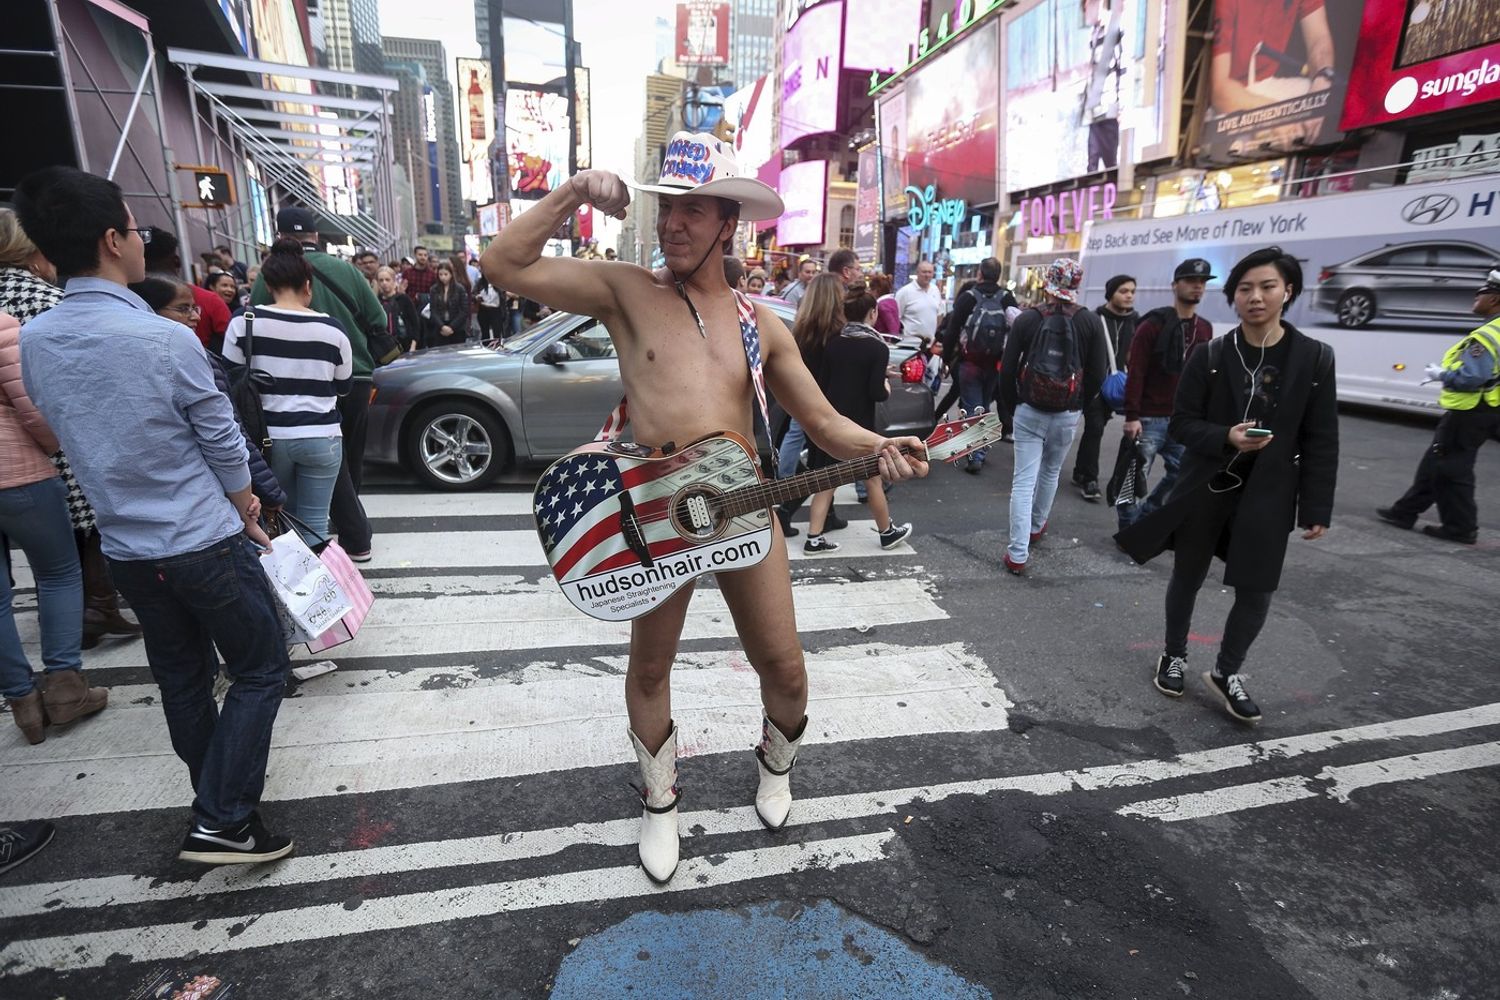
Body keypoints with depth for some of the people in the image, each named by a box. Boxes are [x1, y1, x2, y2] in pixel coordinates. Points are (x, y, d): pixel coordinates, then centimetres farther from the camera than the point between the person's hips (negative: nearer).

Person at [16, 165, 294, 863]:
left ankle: (219, 800, 35)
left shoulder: (31, 344, 0)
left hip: (126, 548, 7)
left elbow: (75, 440, 10)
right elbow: (224, 446, -11)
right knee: (260, 670, 7)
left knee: (182, 680, 19)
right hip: (204, 543, -6)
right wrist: (246, 511, 9)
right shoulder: (164, 339, -20)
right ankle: (221, 822, 5)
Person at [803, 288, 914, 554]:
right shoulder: (878, 348, -11)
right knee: (872, 478, 12)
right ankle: (888, 532, 28)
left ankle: (814, 539, 7)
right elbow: (876, 393, -16)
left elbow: (820, 383, 2)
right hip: (858, 423, -4)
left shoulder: (832, 343, 2)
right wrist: (887, 389, 5)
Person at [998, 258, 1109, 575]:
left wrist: (1013, 406, 10)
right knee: (1051, 472, 23)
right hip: (1066, 416, 1)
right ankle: (1036, 527, 44)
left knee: (1024, 480, 0)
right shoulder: (1091, 323, -6)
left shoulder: (1026, 319, -8)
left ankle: (1018, 554, -4)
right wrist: (1077, 404, 14)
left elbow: (1007, 370, -5)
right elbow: (1097, 375, -2)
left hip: (1028, 412, -1)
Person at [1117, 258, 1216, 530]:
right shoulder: (1153, 324, -8)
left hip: (1183, 419, 6)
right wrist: (1132, 416, -18)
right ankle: (1129, 529, 14)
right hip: (1149, 417, -6)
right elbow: (1135, 374, -13)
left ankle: (1144, 515, 26)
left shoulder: (1205, 329, 11)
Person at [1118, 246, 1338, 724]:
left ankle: (1226, 673, 26)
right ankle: (1173, 656, 35)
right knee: (1188, 577, 13)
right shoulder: (1210, 356, -4)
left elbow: (1321, 442, -2)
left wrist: (1316, 509, -4)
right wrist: (1226, 438, -23)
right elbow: (1182, 423, -3)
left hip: (1268, 495, 0)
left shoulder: (1314, 358, -3)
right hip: (1205, 487, 0)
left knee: (1257, 590, 4)